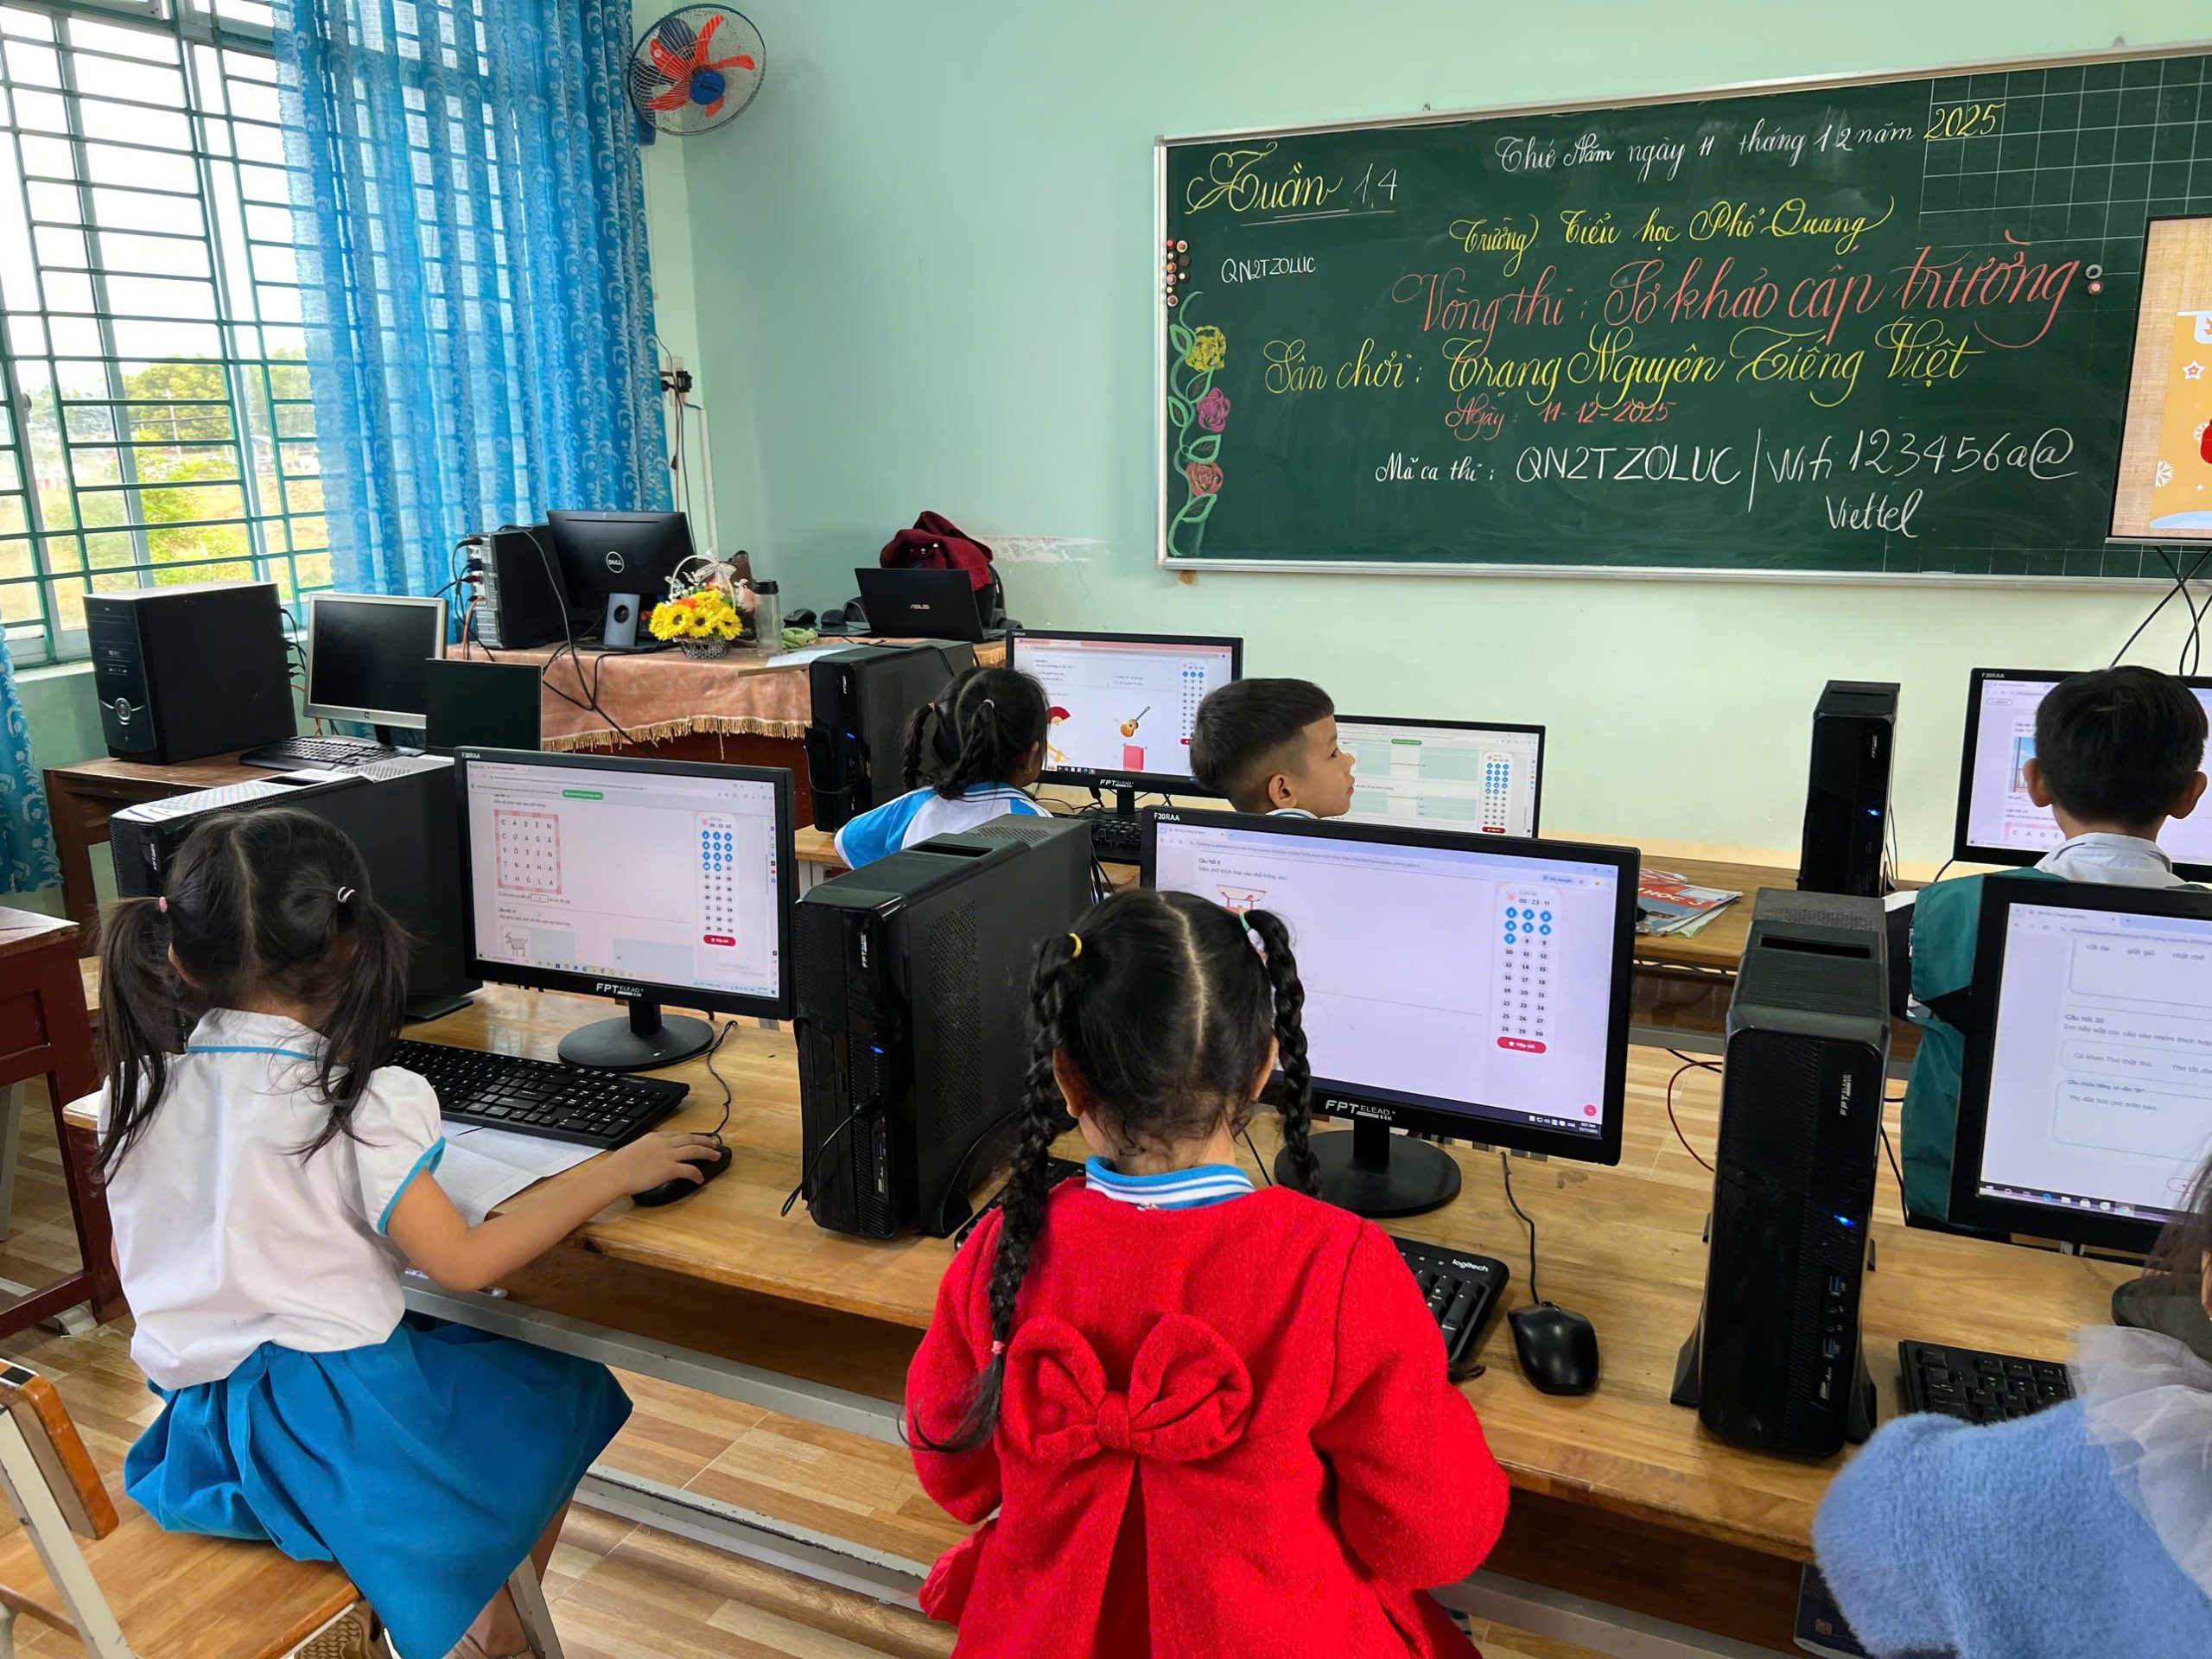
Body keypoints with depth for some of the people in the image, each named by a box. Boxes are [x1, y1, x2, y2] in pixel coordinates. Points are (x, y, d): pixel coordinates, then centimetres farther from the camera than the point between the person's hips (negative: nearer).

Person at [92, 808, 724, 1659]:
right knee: (568, 1393, 17)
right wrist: (614, 1172, -14)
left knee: (476, 1349, 29)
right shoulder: (355, 1102, -21)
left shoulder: (136, 1091, -2)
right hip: (333, 1419, -7)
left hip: (198, 1427, 7)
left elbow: (128, 1260, 10)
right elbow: (462, 1262, -20)